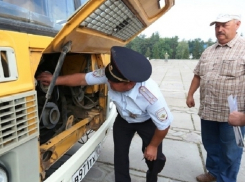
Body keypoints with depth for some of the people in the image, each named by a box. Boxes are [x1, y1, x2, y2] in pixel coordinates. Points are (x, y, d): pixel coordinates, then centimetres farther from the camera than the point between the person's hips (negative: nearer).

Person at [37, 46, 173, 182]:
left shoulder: (151, 96, -43)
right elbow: (83, 79, -19)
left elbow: (164, 124, -26)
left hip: (147, 122, -3)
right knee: (120, 155, 5)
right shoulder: (109, 74, -34)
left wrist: (153, 146, -12)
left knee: (154, 157, 1)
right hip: (124, 119, 3)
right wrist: (55, 80, -13)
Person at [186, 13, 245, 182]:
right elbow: (197, 75, 18)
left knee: (230, 151, 11)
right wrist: (190, 94, 14)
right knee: (210, 144, 20)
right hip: (208, 110, 6)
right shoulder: (208, 51, 12)